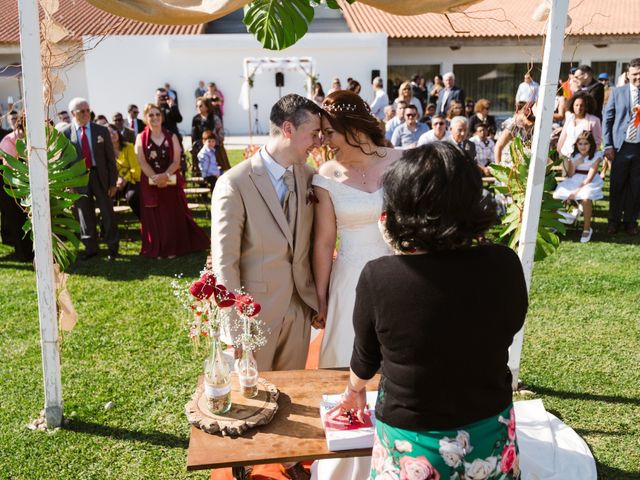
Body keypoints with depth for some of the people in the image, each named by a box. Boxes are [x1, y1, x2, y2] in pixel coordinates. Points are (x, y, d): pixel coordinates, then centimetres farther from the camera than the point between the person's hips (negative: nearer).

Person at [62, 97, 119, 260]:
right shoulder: (65, 134, -2)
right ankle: (90, 248, 24)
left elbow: (110, 158, 1)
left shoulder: (102, 130, 0)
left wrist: (113, 182, -2)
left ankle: (112, 247, 21)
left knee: (107, 213, 6)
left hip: (101, 177, 0)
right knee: (85, 215, 9)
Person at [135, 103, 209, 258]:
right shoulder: (141, 138, 3)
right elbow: (142, 162, -6)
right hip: (150, 183, 0)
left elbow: (176, 161, -4)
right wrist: (155, 178, -20)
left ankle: (173, 248, 13)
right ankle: (157, 250, 11)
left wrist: (165, 175, -21)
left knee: (173, 215, 3)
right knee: (154, 217, 3)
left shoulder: (172, 137, 5)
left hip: (171, 182, 1)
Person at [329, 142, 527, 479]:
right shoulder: (505, 265, -18)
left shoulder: (378, 277, -24)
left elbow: (366, 353, -4)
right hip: (492, 438, 3)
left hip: (413, 445, -2)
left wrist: (354, 390, 16)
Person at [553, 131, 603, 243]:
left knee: (585, 198, -35)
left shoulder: (596, 155, -7)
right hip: (574, 180, 4)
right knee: (557, 195, -21)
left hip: (589, 182, -4)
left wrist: (577, 190, -21)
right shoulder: (574, 154, 5)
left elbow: (590, 177, -13)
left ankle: (587, 229, -19)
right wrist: (574, 163, -16)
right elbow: (570, 174, 2)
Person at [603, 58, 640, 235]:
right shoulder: (618, 92, 3)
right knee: (617, 186, 8)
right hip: (622, 147, 0)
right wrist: (608, 146, -3)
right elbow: (608, 119, 3)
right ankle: (614, 220, 21)